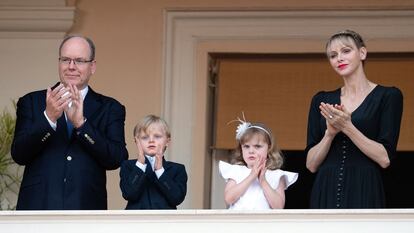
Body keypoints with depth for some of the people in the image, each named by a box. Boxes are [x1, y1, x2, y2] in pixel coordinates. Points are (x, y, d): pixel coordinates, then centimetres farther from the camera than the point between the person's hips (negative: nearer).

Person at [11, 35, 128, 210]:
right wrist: (49, 117, -18)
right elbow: (19, 155, -3)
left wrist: (81, 123, -18)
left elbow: (116, 159, -5)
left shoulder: (109, 108, 8)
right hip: (38, 208, 0)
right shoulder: (31, 102, 9)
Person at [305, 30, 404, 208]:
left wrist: (347, 127, -15)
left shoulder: (388, 96, 1)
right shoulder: (321, 100, 12)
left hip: (364, 195, -4)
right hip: (326, 193, 4)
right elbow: (311, 164, 7)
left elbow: (385, 158, -7)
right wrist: (330, 133, -10)